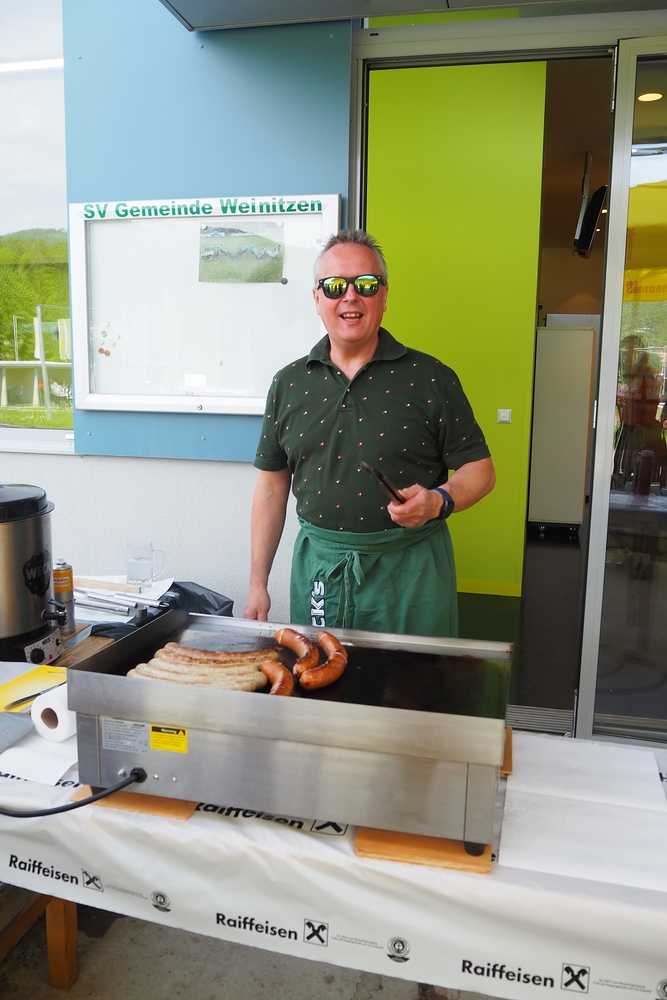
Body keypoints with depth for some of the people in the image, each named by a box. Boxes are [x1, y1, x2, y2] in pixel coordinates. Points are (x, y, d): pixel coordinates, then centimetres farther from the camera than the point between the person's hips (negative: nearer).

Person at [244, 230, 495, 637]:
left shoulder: (431, 379, -3)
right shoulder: (290, 384, 6)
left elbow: (480, 469, 0)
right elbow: (272, 486, 9)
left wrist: (440, 500, -21)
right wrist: (258, 583, 7)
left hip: (409, 572, -2)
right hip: (316, 569, 3)